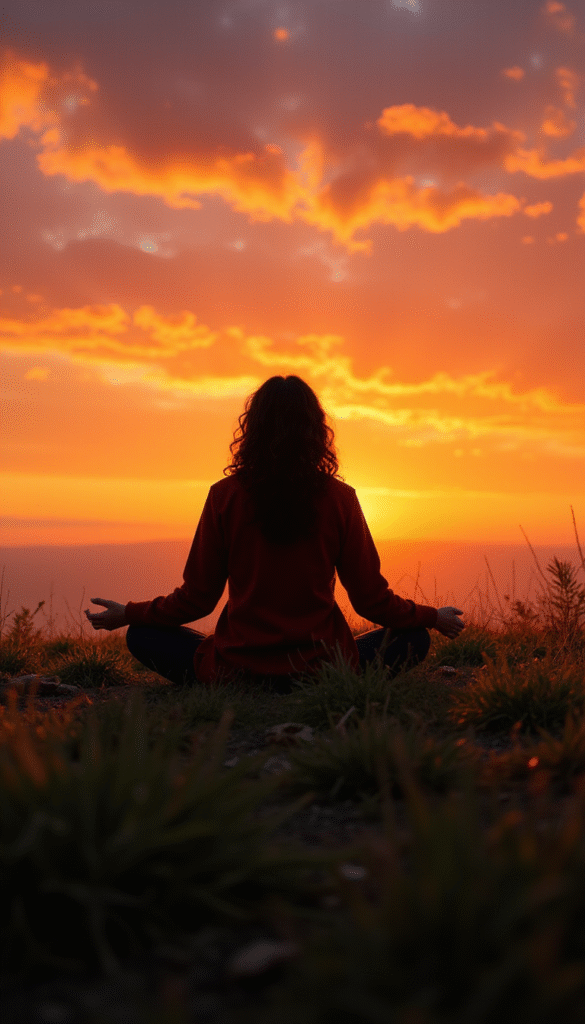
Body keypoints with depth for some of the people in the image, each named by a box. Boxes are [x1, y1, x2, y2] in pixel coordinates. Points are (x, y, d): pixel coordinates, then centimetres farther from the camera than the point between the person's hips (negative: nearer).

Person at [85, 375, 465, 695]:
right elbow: (372, 599, 0)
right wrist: (434, 617, 19)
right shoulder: (340, 498, -4)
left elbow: (196, 600, 0)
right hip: (322, 670, 1)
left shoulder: (225, 496, -5)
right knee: (414, 638, 22)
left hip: (237, 668, 0)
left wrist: (128, 613, 17)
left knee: (142, 635, 21)